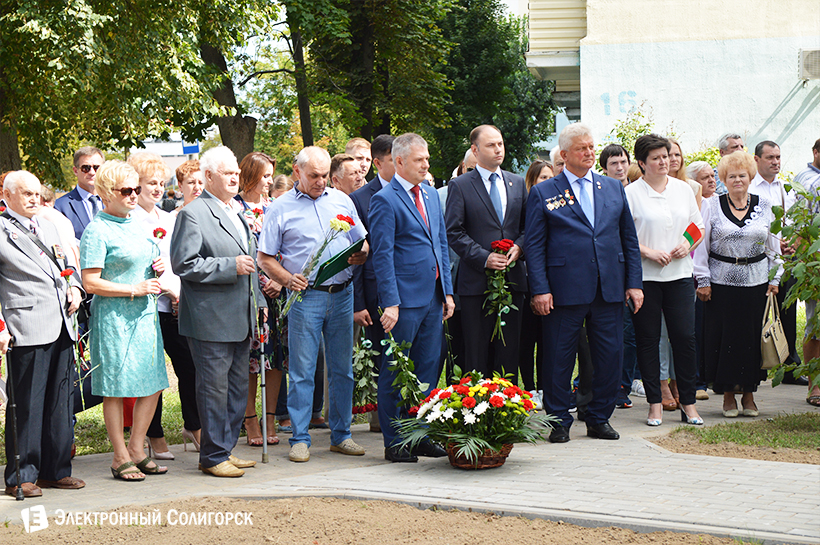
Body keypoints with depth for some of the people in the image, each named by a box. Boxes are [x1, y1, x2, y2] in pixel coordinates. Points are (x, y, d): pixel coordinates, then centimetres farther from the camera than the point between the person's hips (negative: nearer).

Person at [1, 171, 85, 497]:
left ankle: (55, 470, 20)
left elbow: (66, 265, 30)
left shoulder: (47, 227, 19)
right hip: (26, 330, -7)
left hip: (61, 326, 7)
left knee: (60, 402, 11)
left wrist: (74, 286, 9)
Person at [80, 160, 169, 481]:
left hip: (145, 314, 8)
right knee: (116, 388, -1)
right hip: (114, 317, -8)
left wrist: (158, 269, 6)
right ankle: (121, 458, 8)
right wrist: (134, 290, -16)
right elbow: (90, 283, -14)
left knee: (153, 384, 6)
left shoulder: (138, 224, 15)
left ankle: (136, 450, 18)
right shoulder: (97, 231, -9)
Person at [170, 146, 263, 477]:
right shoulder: (193, 214, -10)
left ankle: (225, 449, 22)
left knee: (238, 387, 12)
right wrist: (231, 266, -20)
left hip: (240, 319, 8)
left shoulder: (238, 211, 17)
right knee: (214, 388, -3)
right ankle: (213, 457, 5)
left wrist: (258, 299, 21)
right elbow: (184, 264, -17)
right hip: (211, 321, -8)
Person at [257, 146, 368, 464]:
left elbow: (362, 243, 16)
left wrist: (360, 256, -7)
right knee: (302, 371, -2)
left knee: (342, 368, 7)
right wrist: (288, 278, -15)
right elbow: (265, 259, 3)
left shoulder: (342, 200, 12)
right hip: (306, 295, -3)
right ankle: (300, 438, 4)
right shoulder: (280, 209, 3)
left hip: (342, 294, 3)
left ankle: (341, 435, 16)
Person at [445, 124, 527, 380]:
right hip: (477, 280, -4)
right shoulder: (460, 186, 0)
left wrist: (519, 246, -5)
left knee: (509, 347, 6)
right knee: (477, 350, 0)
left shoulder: (517, 183, 14)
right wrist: (483, 257, -15)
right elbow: (453, 232, -5)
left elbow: (528, 225, 16)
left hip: (513, 279, 4)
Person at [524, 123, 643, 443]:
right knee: (559, 359, 1)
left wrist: (634, 282, 8)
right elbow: (534, 246, -1)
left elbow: (629, 238, 15)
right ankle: (559, 422, 14)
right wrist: (540, 290, -9)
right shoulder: (543, 194, 3)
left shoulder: (614, 188, 14)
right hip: (565, 290, -3)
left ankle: (599, 419, 19)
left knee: (610, 356, 5)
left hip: (609, 290, 3)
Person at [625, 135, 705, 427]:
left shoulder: (683, 189, 11)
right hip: (645, 275, -3)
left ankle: (688, 402, 8)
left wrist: (688, 245, -3)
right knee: (648, 340, 2)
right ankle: (655, 403, 10)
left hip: (680, 274, 3)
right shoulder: (631, 193, -2)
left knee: (685, 337, -1)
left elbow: (699, 227, 16)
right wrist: (648, 252, -15)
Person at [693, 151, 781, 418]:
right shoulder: (712, 206, 3)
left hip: (756, 283, 2)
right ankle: (728, 395, 10)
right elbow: (701, 245, 3)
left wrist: (774, 279, 7)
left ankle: (749, 395, 13)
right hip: (722, 283, -2)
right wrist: (703, 280, -3)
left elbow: (773, 246, 12)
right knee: (725, 337, -1)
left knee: (753, 337, 3)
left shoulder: (764, 206, 8)